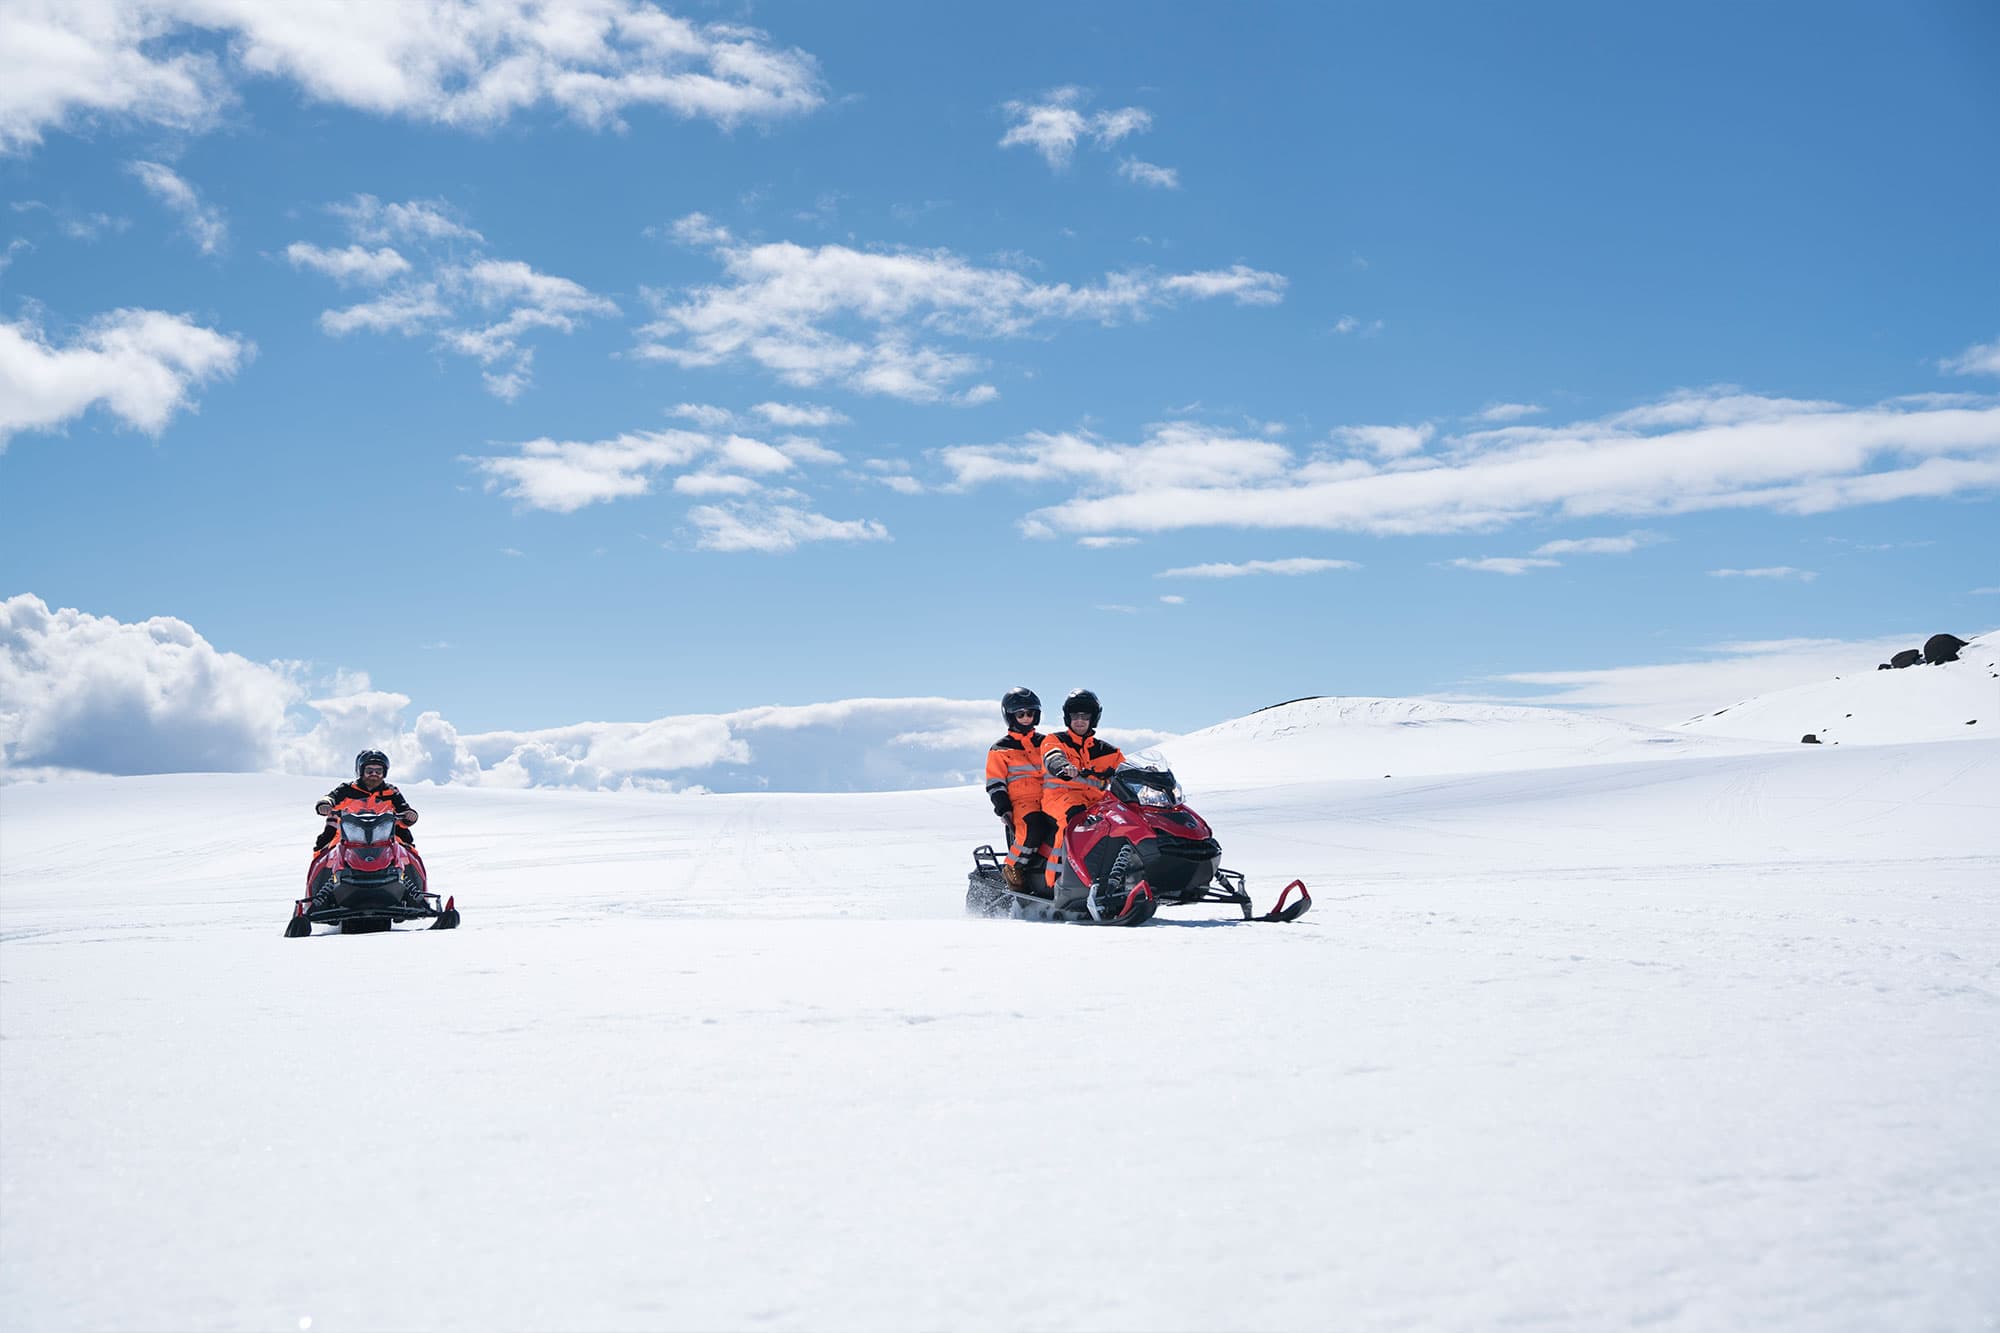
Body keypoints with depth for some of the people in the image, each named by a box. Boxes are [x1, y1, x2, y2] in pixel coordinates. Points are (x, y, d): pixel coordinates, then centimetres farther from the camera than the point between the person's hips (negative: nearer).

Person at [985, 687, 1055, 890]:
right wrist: (1004, 809, -9)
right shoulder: (1000, 749, 9)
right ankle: (1011, 866, -22)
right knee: (1034, 826, -36)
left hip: (1048, 802, 4)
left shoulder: (1044, 743, 21)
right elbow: (994, 784, 5)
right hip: (1020, 803, -4)